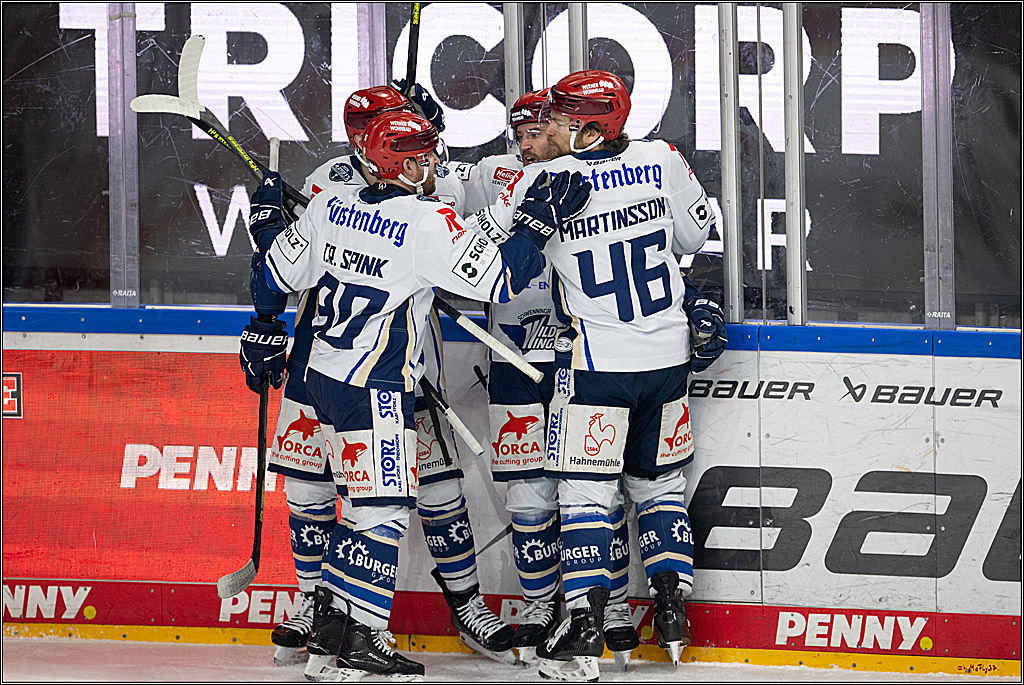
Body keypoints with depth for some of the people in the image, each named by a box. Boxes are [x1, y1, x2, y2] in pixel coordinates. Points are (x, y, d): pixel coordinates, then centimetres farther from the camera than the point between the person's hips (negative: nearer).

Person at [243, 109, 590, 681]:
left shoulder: (330, 206, 3)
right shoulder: (430, 223, -17)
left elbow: (278, 275, 13)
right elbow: (499, 281, -16)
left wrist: (268, 217, 30)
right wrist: (540, 219, -7)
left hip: (325, 376, 8)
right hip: (376, 389, -8)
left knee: (365, 504, 16)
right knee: (385, 508, -6)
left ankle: (329, 631, 19)